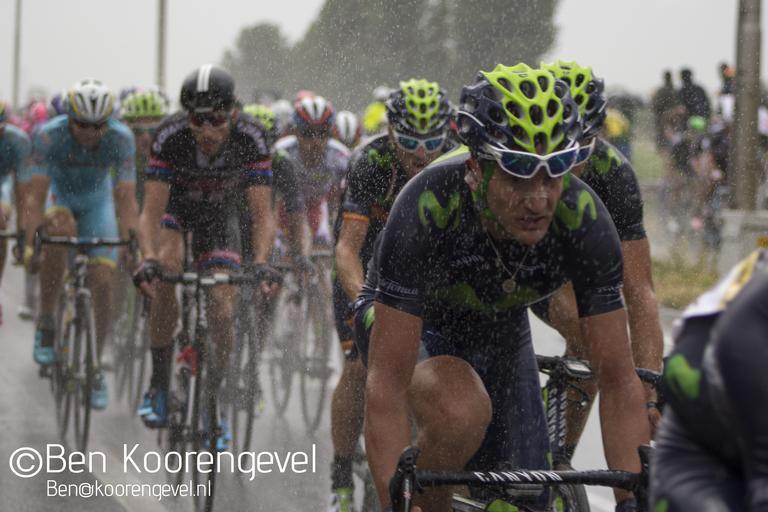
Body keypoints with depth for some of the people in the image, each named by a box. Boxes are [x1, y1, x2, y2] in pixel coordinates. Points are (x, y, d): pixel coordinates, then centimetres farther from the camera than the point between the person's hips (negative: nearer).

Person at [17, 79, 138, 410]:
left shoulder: (121, 138, -30)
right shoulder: (49, 135, -33)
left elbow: (126, 197, -34)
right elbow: (34, 195, -38)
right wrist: (28, 242, -49)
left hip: (96, 200, 2)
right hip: (57, 195, -2)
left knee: (103, 283, -11)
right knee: (60, 232, -37)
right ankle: (45, 325, -19)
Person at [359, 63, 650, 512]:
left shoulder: (584, 219, -32)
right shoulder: (427, 208, -40)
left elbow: (619, 380, -27)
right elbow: (387, 386, -41)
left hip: (500, 328, 4)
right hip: (405, 323, -4)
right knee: (464, 412, -36)